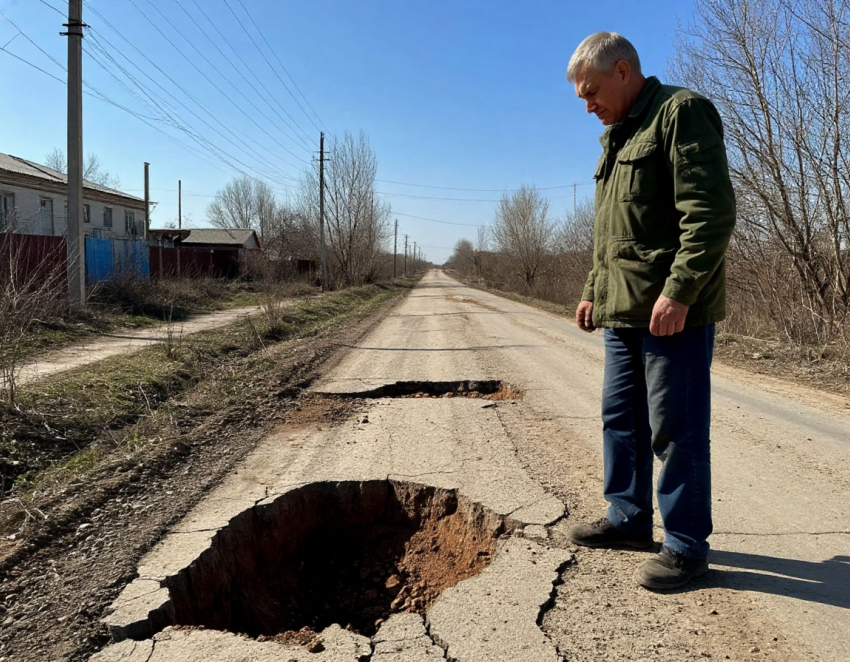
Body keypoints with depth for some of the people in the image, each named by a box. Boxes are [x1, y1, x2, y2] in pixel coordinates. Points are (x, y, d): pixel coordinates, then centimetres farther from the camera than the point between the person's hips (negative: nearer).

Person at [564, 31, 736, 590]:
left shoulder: (681, 112, -7)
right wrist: (594, 291, 20)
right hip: (623, 310, 10)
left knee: (676, 427, -2)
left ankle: (687, 544, 11)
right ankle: (629, 518, 29)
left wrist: (679, 290, -23)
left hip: (672, 310, -9)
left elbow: (712, 210, -17)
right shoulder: (618, 136, 21)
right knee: (621, 418, 15)